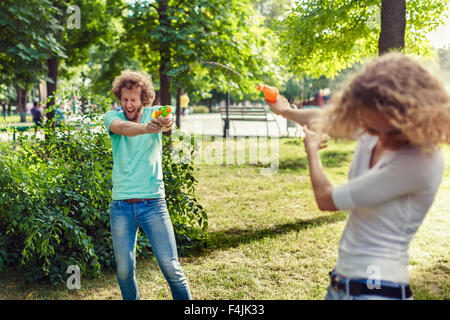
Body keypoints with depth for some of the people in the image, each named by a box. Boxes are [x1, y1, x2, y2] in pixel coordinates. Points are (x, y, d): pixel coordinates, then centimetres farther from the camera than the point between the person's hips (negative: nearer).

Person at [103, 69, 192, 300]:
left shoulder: (154, 114, 1)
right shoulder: (112, 117, 2)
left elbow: (166, 122, -24)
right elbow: (123, 128, -23)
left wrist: (166, 123, -49)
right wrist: (146, 128, -45)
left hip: (153, 203, -1)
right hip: (121, 205, 1)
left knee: (170, 266, -4)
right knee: (124, 269, 8)